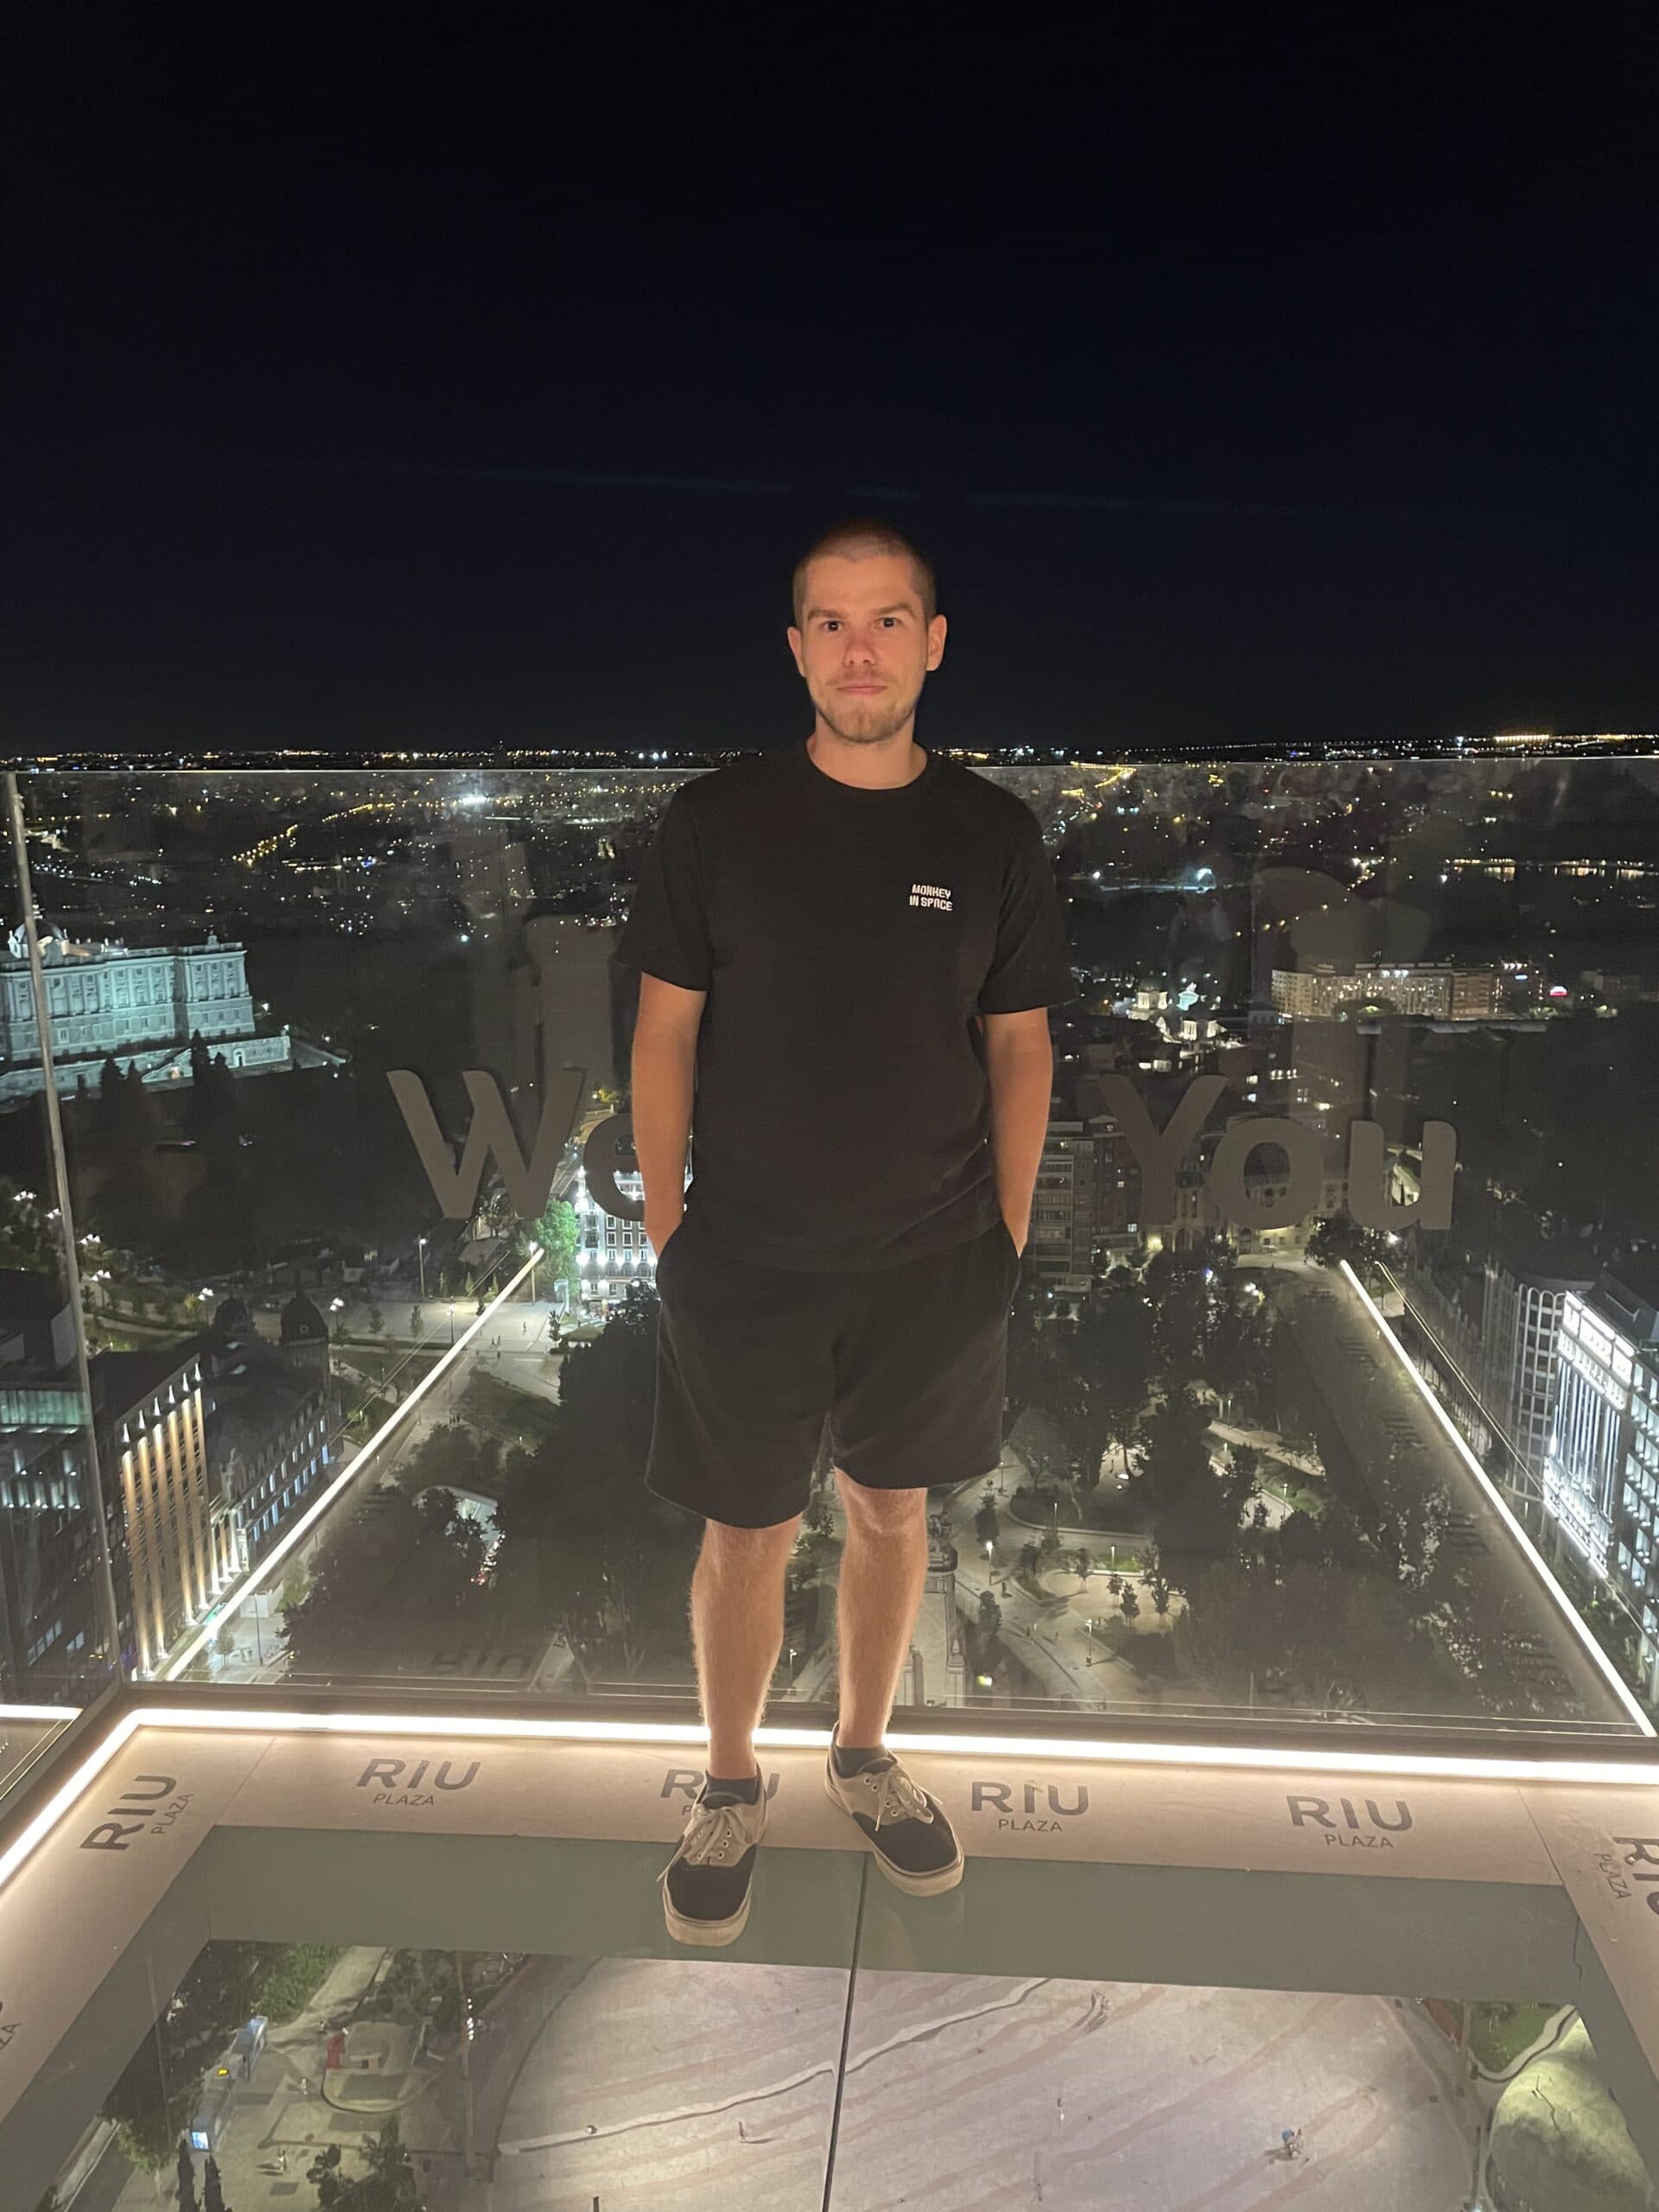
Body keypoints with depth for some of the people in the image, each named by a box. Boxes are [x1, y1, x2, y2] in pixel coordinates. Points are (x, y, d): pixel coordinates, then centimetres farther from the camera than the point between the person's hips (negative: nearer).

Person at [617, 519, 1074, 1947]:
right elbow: (666, 1029, -1)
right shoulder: (716, 822, -6)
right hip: (747, 1262, -1)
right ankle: (731, 1792, 36)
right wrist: (665, 1215, -2)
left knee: (892, 1509, 18)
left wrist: (1009, 1229, 3)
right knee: (749, 1535, 11)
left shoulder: (992, 834, -1)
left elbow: (1019, 1043, 4)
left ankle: (864, 1753, 43)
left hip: (935, 1263, 2)